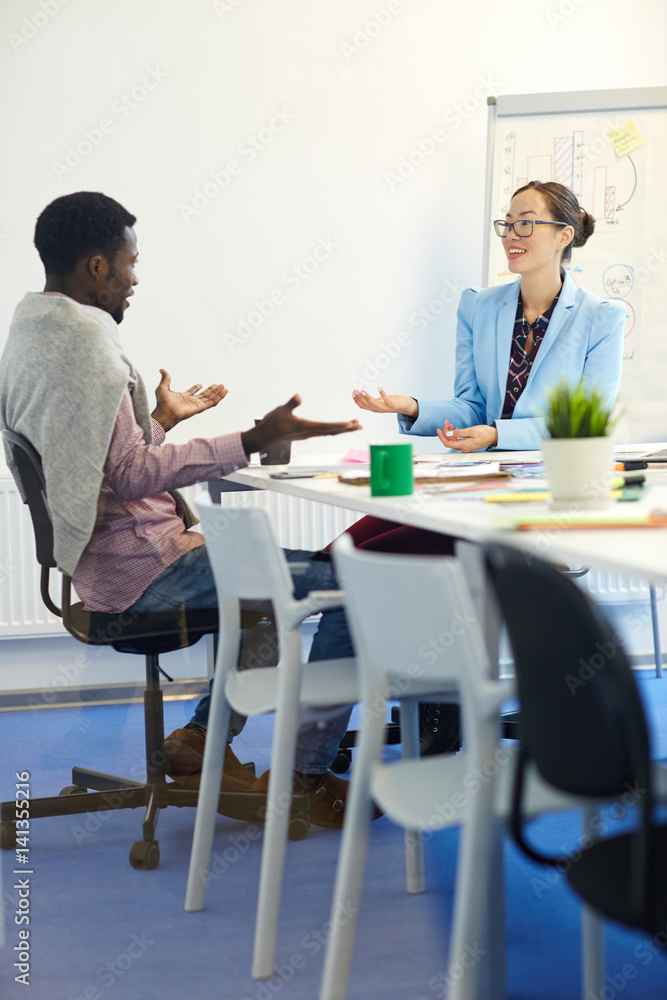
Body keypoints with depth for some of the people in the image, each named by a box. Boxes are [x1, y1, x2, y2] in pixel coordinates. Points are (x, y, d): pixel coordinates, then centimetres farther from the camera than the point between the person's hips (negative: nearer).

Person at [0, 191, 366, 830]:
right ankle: (306, 781, -2)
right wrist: (253, 441, -27)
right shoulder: (84, 342, -19)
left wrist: (160, 420, 30)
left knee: (273, 571, 30)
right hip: (138, 567, -11)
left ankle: (201, 739, 24)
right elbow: (128, 476, -26)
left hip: (102, 558, 11)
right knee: (354, 585, -12)